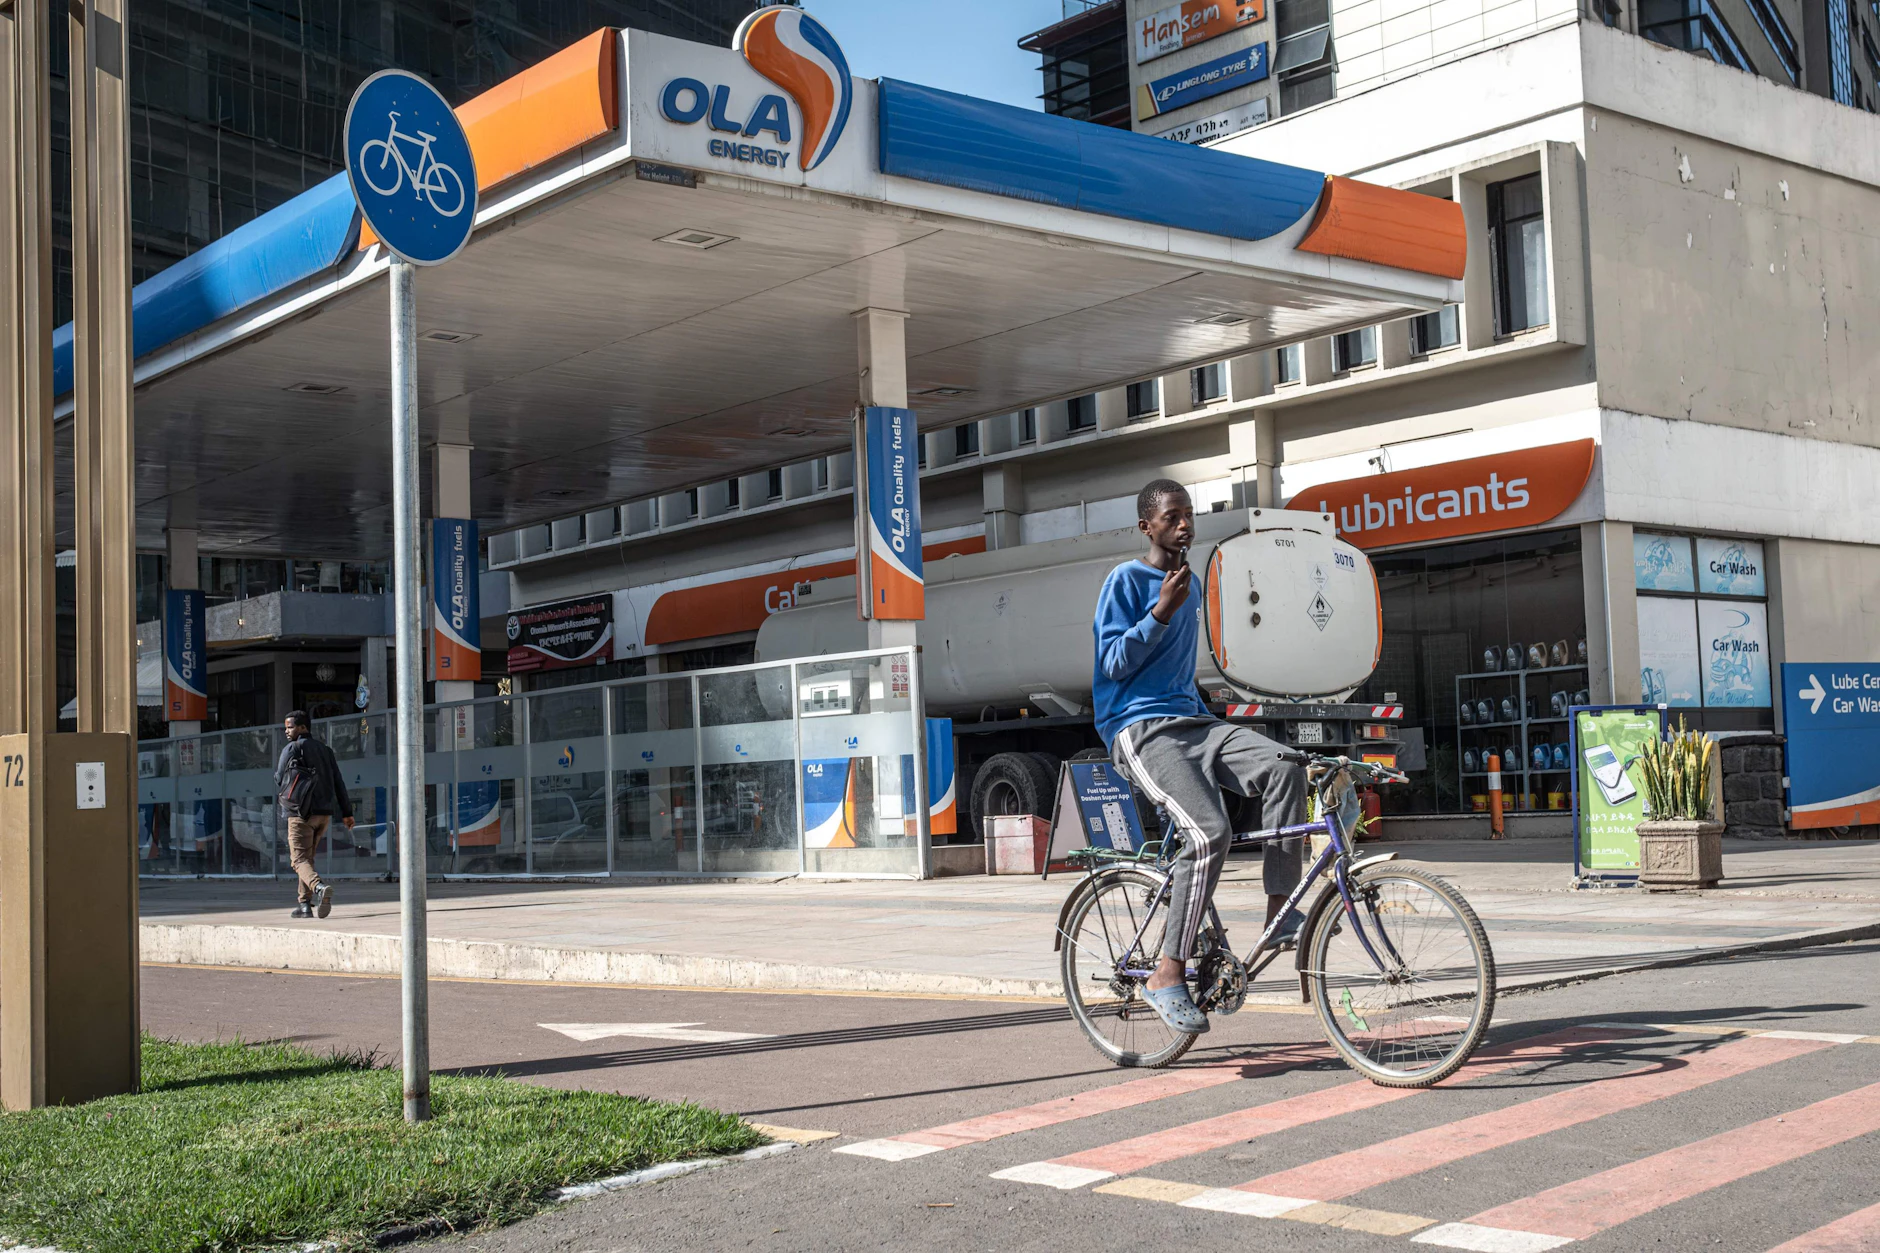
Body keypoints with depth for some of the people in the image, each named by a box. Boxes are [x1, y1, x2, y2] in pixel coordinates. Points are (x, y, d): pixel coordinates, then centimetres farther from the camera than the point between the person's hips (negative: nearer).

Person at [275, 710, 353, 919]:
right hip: (324, 812, 6)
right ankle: (305, 904, 15)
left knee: (300, 859, -8)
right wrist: (346, 812, 10)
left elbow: (279, 780, 0)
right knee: (307, 856, 18)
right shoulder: (325, 751, 15)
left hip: (301, 812, -6)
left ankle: (319, 887, -36)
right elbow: (338, 782, 11)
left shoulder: (292, 749, -3)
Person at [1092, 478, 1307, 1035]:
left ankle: (1281, 912, -15)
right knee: (1210, 832, -26)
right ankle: (1168, 974, -19)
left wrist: (1215, 726, 25)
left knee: (1282, 768, -20)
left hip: (1189, 722, 7)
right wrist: (1162, 610, -19)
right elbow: (1116, 663, -11)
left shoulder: (1190, 583, 20)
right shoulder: (1126, 580, -3)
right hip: (1140, 731, -7)